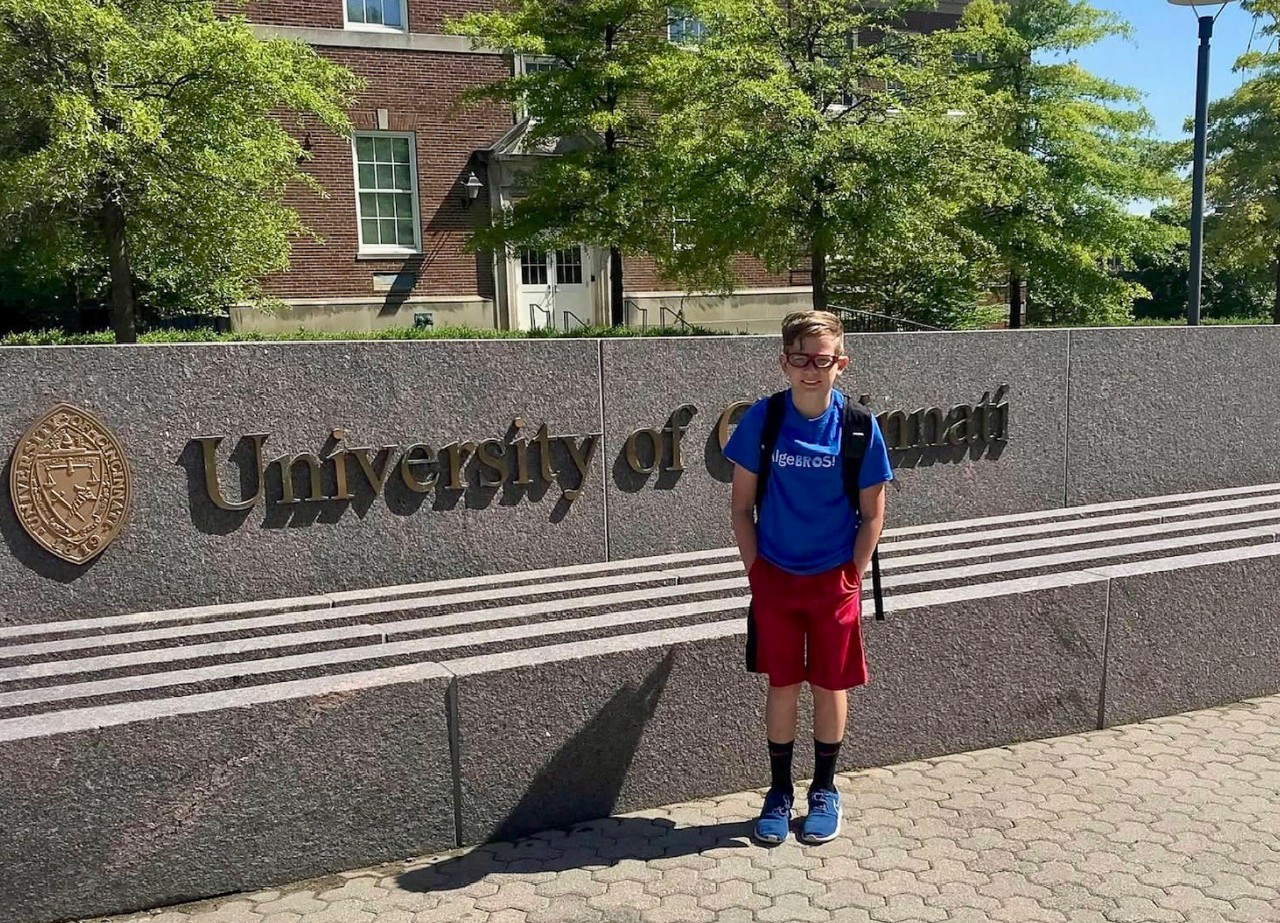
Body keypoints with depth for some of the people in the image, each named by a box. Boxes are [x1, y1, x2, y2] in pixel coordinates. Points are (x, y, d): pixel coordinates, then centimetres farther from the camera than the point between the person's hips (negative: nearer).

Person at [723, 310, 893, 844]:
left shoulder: (859, 426, -11)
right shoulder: (761, 419, -9)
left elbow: (872, 514, -3)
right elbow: (742, 505, -2)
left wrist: (851, 578, -6)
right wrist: (756, 572, -4)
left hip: (834, 579, 0)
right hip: (774, 577, 0)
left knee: (830, 686, 11)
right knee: (782, 686, 10)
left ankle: (825, 790, 30)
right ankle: (779, 791, 28)